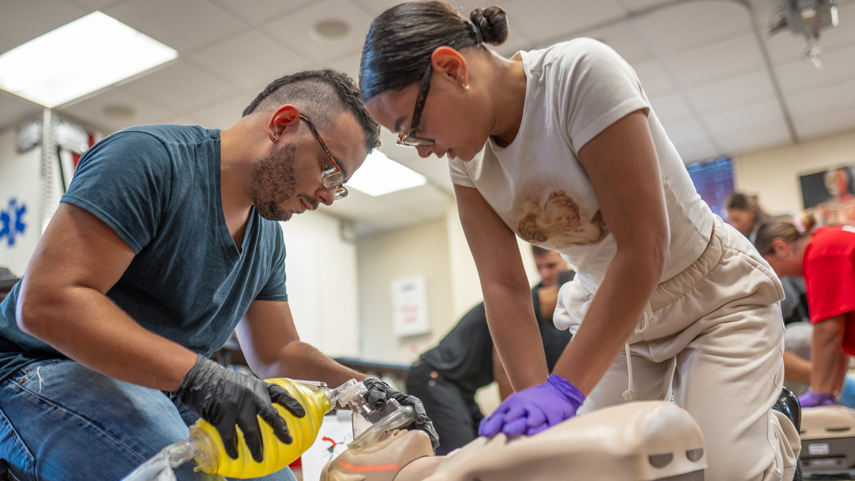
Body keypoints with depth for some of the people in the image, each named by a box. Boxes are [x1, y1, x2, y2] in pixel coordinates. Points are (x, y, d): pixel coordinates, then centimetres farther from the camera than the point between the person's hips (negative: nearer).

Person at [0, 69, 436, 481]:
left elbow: (276, 353, 14)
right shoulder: (149, 156, -18)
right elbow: (44, 301, -26)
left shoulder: (268, 237, 8)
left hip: (165, 393, 7)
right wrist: (200, 375, -34)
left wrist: (361, 388, -5)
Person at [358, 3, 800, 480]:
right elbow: (504, 287, -12)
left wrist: (564, 387, -35)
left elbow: (644, 249, -32)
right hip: (609, 308, 5)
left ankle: (776, 431, 15)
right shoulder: (467, 161, -9)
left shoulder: (581, 72, -29)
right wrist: (534, 395, -25)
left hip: (714, 293, -5)